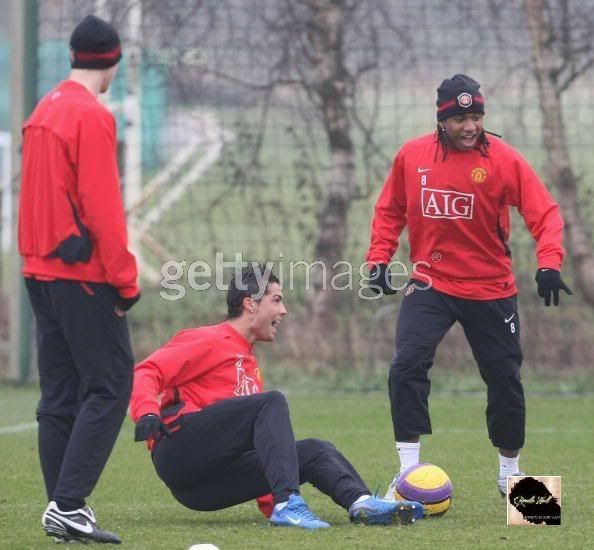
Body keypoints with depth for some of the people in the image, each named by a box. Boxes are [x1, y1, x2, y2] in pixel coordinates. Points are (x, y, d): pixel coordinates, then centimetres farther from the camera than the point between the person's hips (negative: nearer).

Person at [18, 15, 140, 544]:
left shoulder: (43, 113, 13)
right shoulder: (92, 117, -12)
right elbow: (103, 208, -17)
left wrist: (38, 256, 18)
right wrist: (125, 279, -13)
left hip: (41, 272, 9)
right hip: (84, 276, -9)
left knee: (59, 394, 9)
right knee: (110, 386, -7)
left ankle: (65, 511, 9)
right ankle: (68, 505, -15)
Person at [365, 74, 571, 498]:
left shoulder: (503, 159, -11)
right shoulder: (411, 156, -3)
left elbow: (544, 212, -14)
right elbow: (390, 210, 10)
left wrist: (549, 264, -28)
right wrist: (379, 259, 0)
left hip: (491, 288, -1)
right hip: (431, 284, 1)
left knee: (505, 379, 8)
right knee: (407, 366, -17)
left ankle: (510, 470, 29)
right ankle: (409, 471, -12)